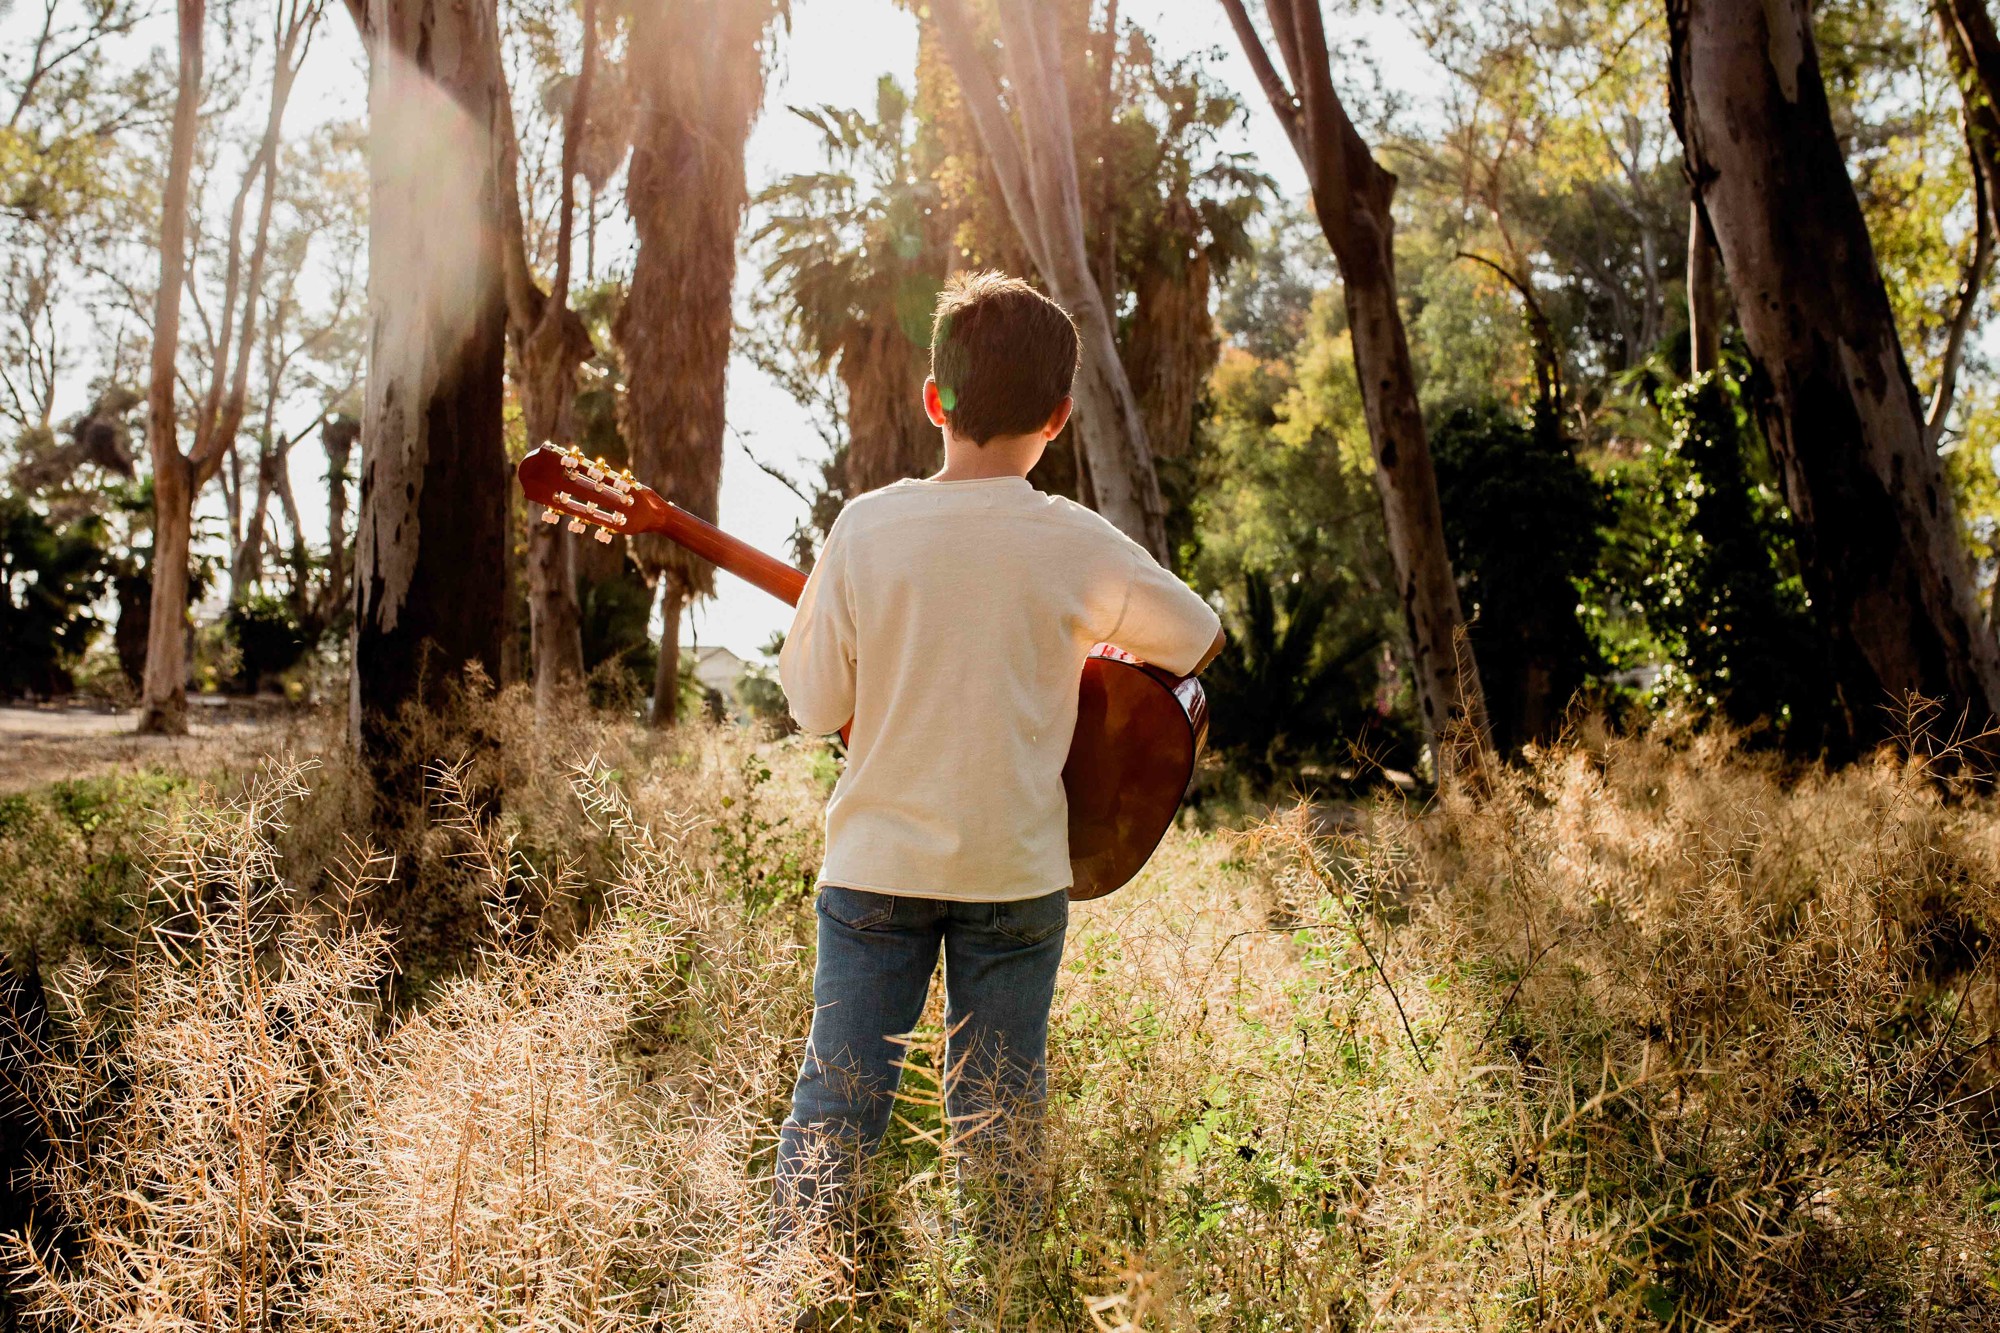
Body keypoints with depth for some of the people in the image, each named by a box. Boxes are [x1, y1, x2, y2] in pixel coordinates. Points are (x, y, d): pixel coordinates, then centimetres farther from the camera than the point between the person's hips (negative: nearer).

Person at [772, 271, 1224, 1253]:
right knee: (998, 1121, 12)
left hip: (876, 865, 0)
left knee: (834, 1102, 9)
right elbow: (1203, 641, 7)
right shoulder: (1077, 545, -9)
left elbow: (816, 707, -4)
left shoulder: (866, 526, -9)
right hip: (1015, 874, 0)